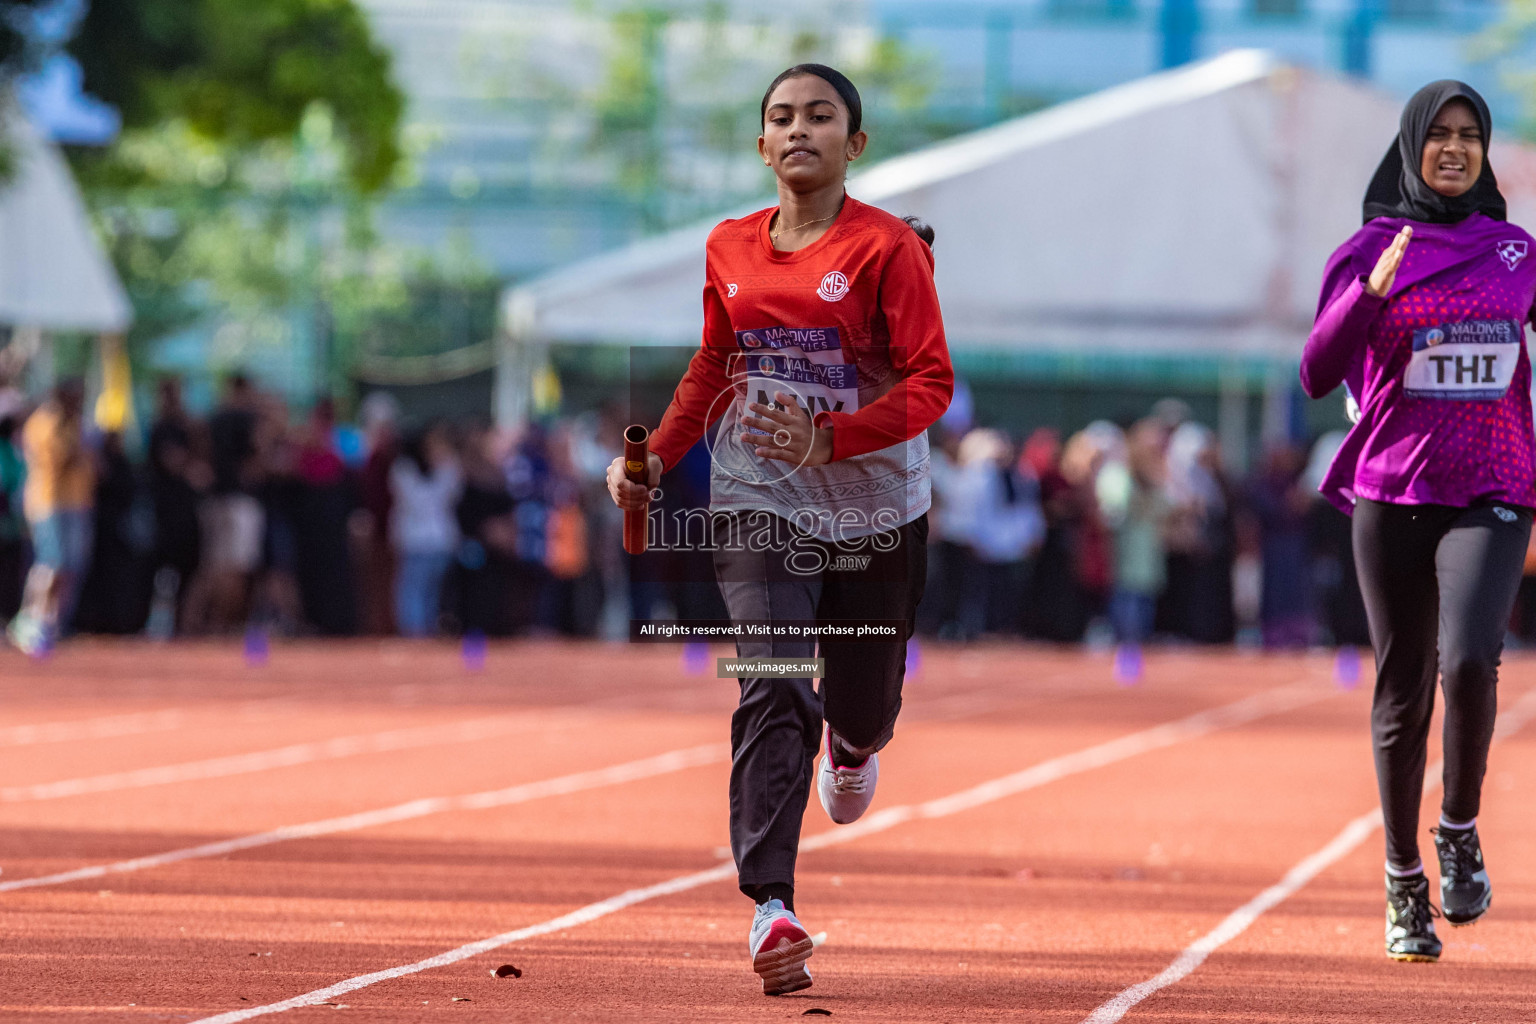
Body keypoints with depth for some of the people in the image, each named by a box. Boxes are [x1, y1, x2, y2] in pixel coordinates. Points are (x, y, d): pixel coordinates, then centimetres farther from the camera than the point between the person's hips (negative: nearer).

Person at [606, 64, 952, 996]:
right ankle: (770, 909, -25)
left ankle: (852, 744, 53)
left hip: (872, 503, -2)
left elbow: (931, 382, -12)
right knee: (773, 690, -16)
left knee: (862, 703, 12)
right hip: (760, 499, 2)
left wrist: (828, 438, -25)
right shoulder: (731, 249, 6)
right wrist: (655, 457, 9)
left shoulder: (888, 246, -8)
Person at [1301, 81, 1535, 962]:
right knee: (1403, 690, 4)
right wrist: (1372, 294, -21)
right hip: (1392, 494, 0)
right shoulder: (1369, 251, 2)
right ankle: (1405, 884, 18)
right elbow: (1318, 375, -7)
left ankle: (1460, 829, 1)